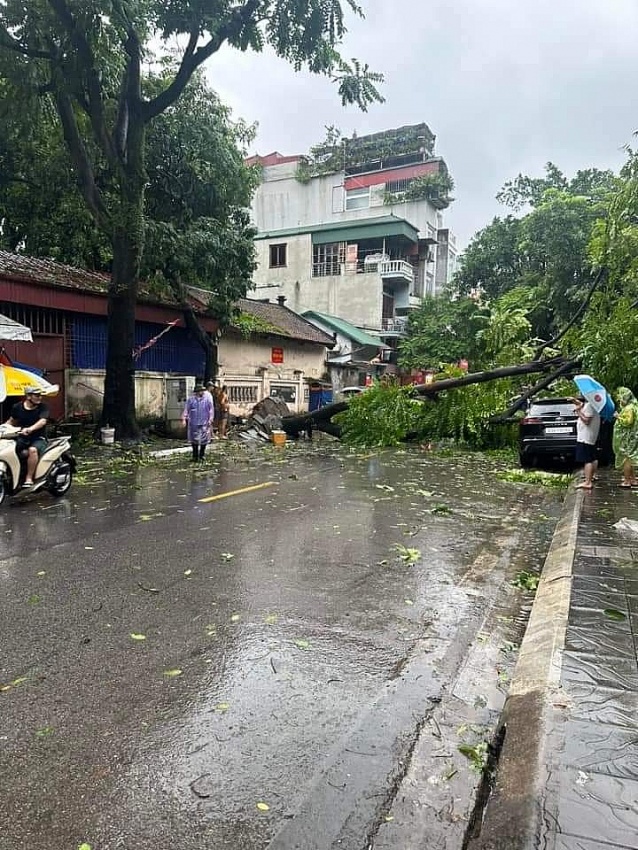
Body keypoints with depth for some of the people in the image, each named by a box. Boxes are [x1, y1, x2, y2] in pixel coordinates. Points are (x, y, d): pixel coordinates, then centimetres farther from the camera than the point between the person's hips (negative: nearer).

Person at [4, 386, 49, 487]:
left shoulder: (42, 407, -5)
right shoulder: (18, 407, 5)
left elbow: (42, 421, -22)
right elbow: (11, 421, 21)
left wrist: (30, 429, -39)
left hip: (38, 438, -3)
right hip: (22, 437, 3)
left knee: (32, 450, -34)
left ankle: (29, 478, -30)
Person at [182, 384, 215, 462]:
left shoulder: (207, 399, 0)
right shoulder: (191, 400, 2)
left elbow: (211, 409, 1)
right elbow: (186, 409, 4)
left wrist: (210, 419, -6)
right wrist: (184, 419, -4)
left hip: (204, 423, -1)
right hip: (193, 423, 1)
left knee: (204, 440, 4)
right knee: (194, 440, 5)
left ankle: (201, 455, 19)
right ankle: (195, 456, 16)